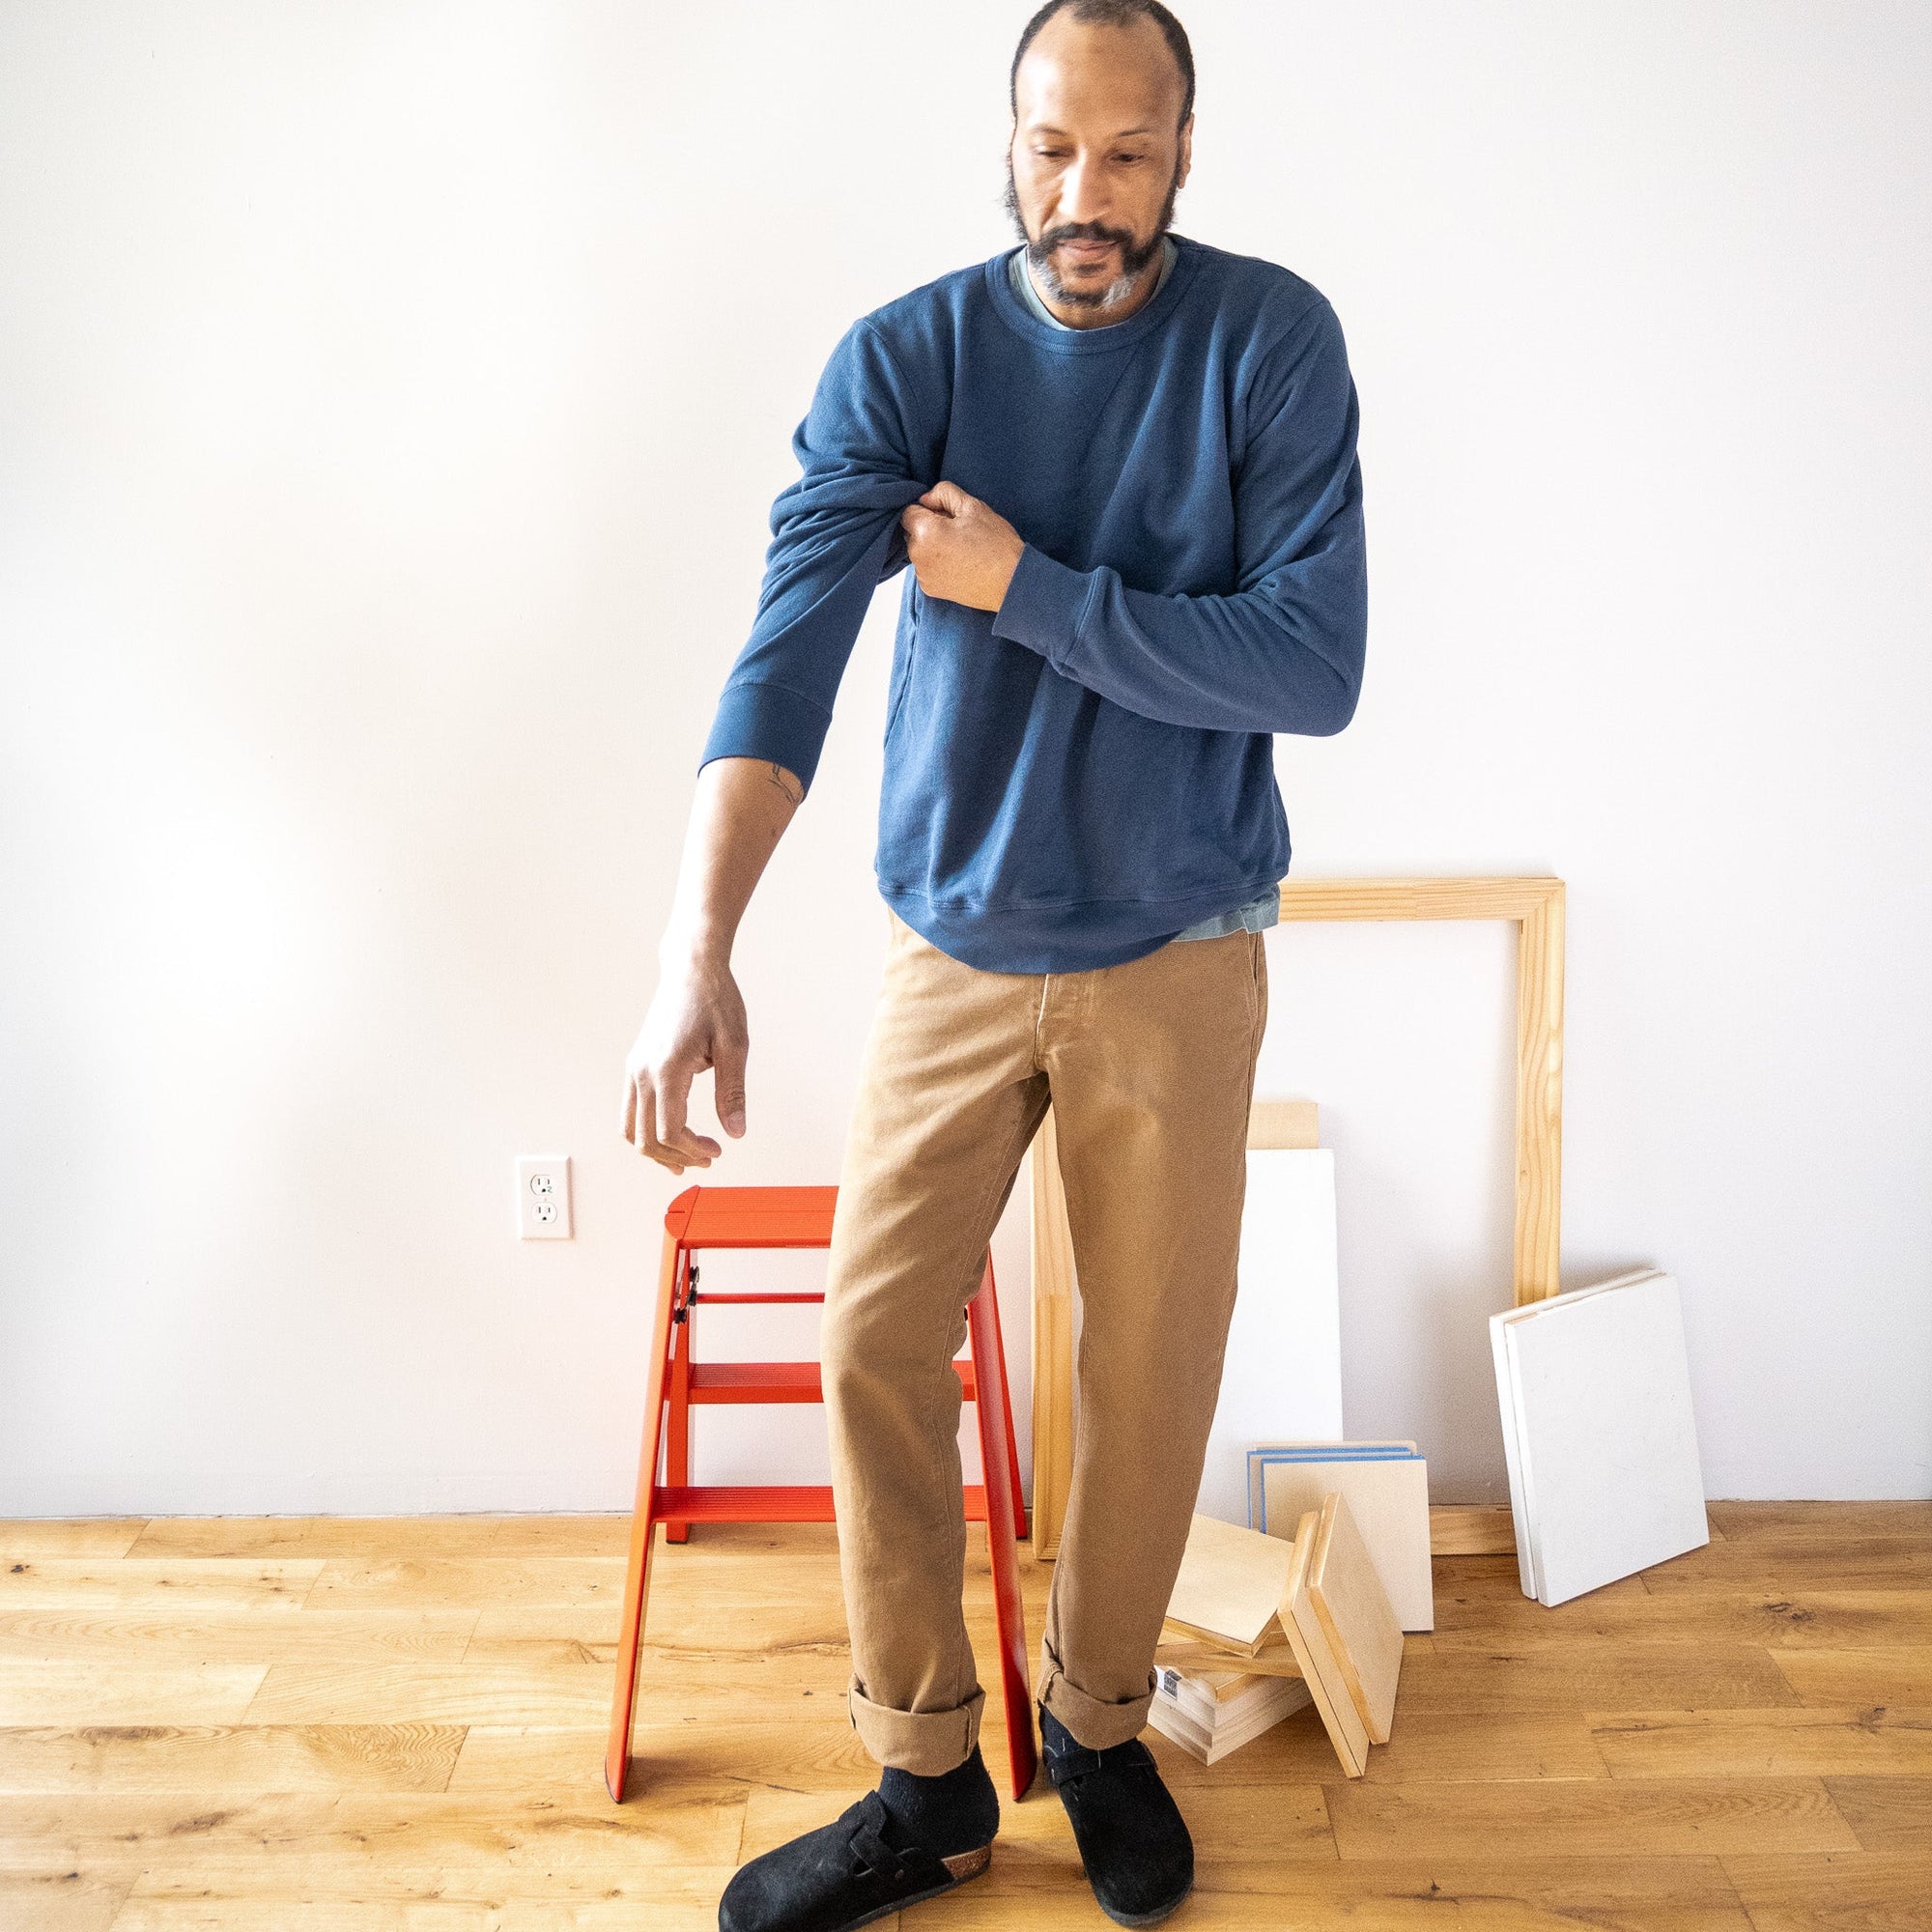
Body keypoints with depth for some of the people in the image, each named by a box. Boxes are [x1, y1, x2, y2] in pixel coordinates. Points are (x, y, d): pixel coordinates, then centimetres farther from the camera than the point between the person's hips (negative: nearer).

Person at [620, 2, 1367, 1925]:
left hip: (1177, 959, -1)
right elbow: (787, 651, -20)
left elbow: (1314, 667, -17)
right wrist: (696, 951, -34)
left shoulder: (1273, 343, -8)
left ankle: (1097, 1726, 34)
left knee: (1152, 1371, 9)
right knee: (876, 1349, 2)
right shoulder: (906, 357, -7)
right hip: (951, 951, 1)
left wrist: (1023, 587, -19)